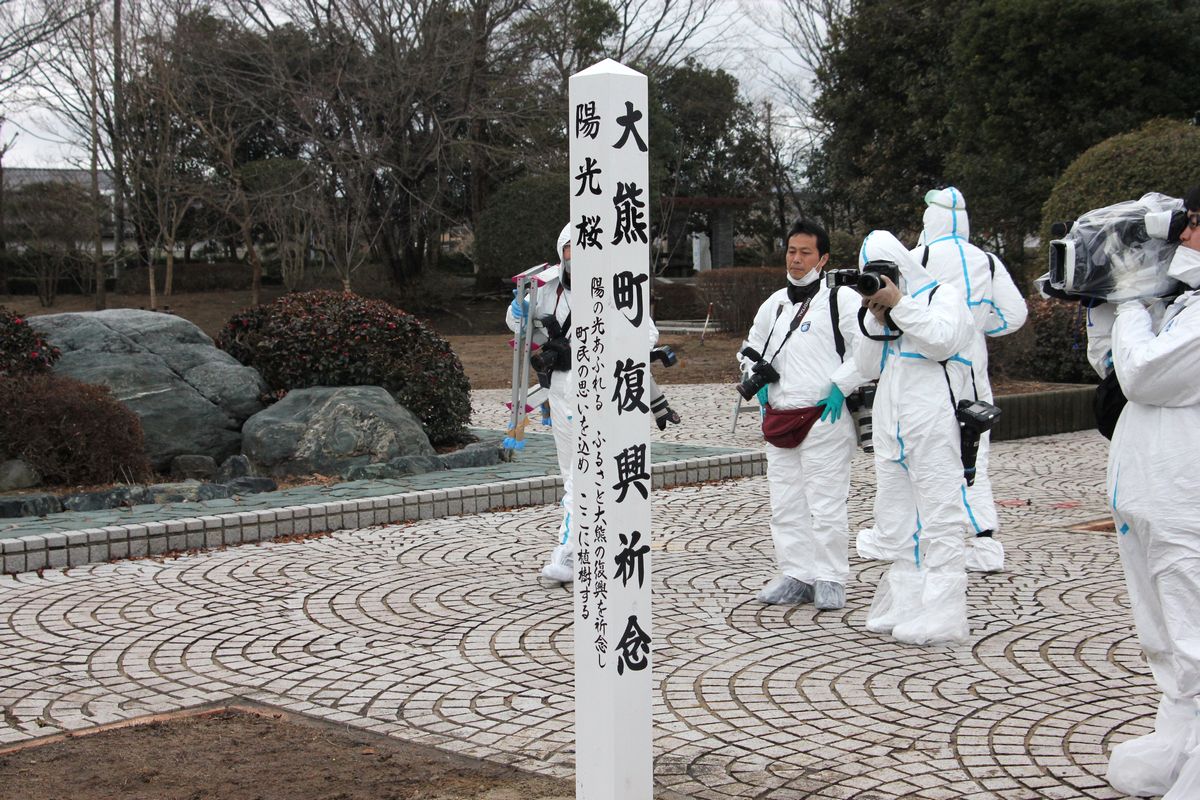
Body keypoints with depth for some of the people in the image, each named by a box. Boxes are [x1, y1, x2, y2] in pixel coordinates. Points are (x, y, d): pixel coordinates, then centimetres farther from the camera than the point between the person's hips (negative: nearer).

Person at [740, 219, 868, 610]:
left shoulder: (840, 299, -5)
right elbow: (751, 349, 30)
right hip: (779, 418, 7)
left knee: (826, 504, -4)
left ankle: (830, 580, 7)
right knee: (785, 504, 10)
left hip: (825, 418, -7)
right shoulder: (774, 303, 16)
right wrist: (756, 379, 12)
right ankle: (796, 576, 19)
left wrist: (842, 386, -13)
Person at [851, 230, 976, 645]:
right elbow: (867, 367, 13)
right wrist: (875, 319, 1)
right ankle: (902, 606, 14)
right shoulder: (883, 308, 21)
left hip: (932, 423, -7)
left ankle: (939, 615, -9)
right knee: (895, 521, 8)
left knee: (938, 517, -8)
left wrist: (898, 304, -11)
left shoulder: (942, 295, 4)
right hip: (890, 427, 7)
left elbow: (943, 340, -15)